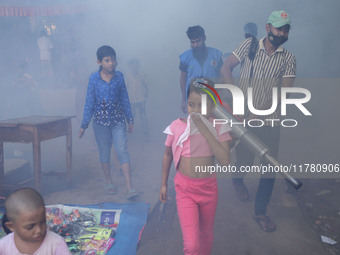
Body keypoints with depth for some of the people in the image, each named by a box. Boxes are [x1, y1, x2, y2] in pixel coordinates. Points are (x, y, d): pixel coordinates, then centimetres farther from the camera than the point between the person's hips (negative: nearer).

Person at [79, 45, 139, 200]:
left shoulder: (119, 77, -1)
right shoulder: (94, 79, -5)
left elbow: (124, 99, 7)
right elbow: (89, 103, -1)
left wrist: (130, 119, 9)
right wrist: (84, 125, 0)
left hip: (118, 120, 0)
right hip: (101, 120, 0)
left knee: (122, 151, -6)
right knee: (104, 152, 11)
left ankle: (129, 188, -6)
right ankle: (108, 182, 30)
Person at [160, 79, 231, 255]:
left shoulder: (218, 127, -10)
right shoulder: (177, 126, -10)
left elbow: (225, 161, -23)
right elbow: (167, 155, 5)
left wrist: (205, 130, -27)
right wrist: (163, 184, 11)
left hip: (209, 187, 2)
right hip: (184, 188, -1)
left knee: (206, 233, 23)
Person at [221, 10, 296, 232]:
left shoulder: (288, 59, 0)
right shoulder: (249, 45, 0)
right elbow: (226, 68, -1)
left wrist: (259, 112, -19)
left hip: (270, 120, 2)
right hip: (244, 116, -1)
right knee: (245, 159, 9)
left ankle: (261, 211, 19)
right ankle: (238, 181, 47)